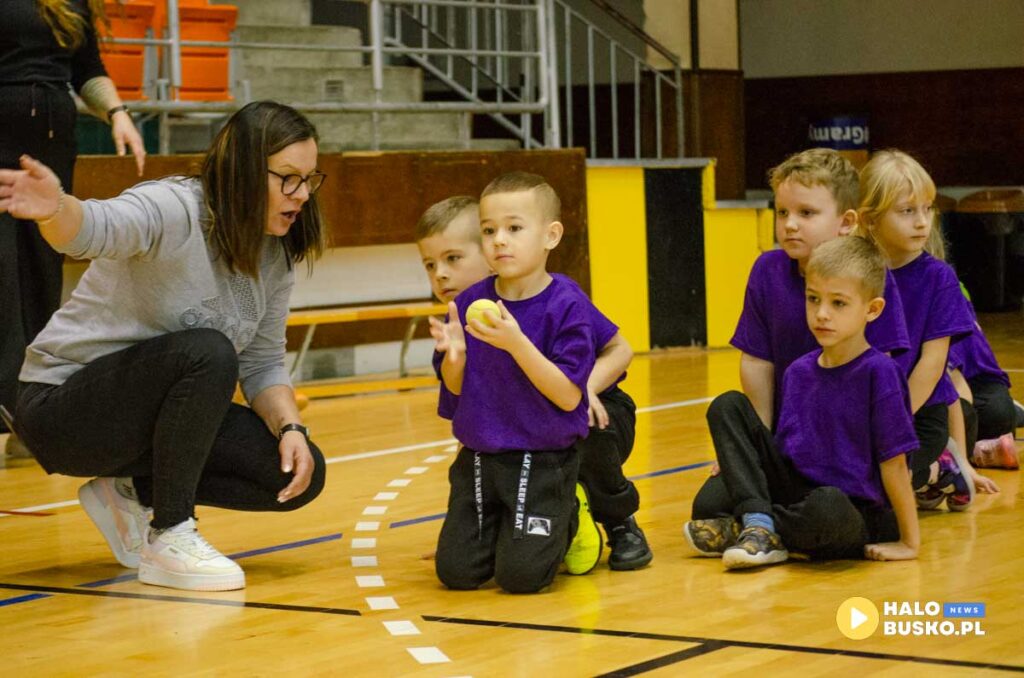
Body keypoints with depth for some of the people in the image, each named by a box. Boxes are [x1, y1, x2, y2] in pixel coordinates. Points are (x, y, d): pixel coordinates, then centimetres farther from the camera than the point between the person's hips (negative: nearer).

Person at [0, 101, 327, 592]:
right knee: (207, 352, -34)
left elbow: (263, 364, 6)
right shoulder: (173, 211, -23)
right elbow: (97, 228, -44)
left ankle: (132, 492, 7)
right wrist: (55, 210, -67)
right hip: (62, 407, -8)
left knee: (300, 475, -9)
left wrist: (291, 427, -14)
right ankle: (169, 540, -21)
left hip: (154, 415, 8)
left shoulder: (275, 255, 0)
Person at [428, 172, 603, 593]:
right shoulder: (471, 303, 0)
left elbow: (568, 397, -18)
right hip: (478, 459, 5)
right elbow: (456, 387, 8)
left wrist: (516, 343, -29)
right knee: (456, 573, -1)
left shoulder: (566, 304, -13)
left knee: (521, 576, -11)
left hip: (542, 463, -4)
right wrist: (454, 353, -15)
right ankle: (502, 527, 28)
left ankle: (570, 521, 18)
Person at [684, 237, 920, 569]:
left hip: (857, 518, -6)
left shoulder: (878, 372, -14)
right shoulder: (798, 372, 5)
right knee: (728, 406, 1)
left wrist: (910, 542, -12)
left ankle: (739, 528, -12)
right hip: (799, 489, 6)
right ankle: (758, 523, -15)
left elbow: (893, 461, -14)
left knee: (826, 506, -43)